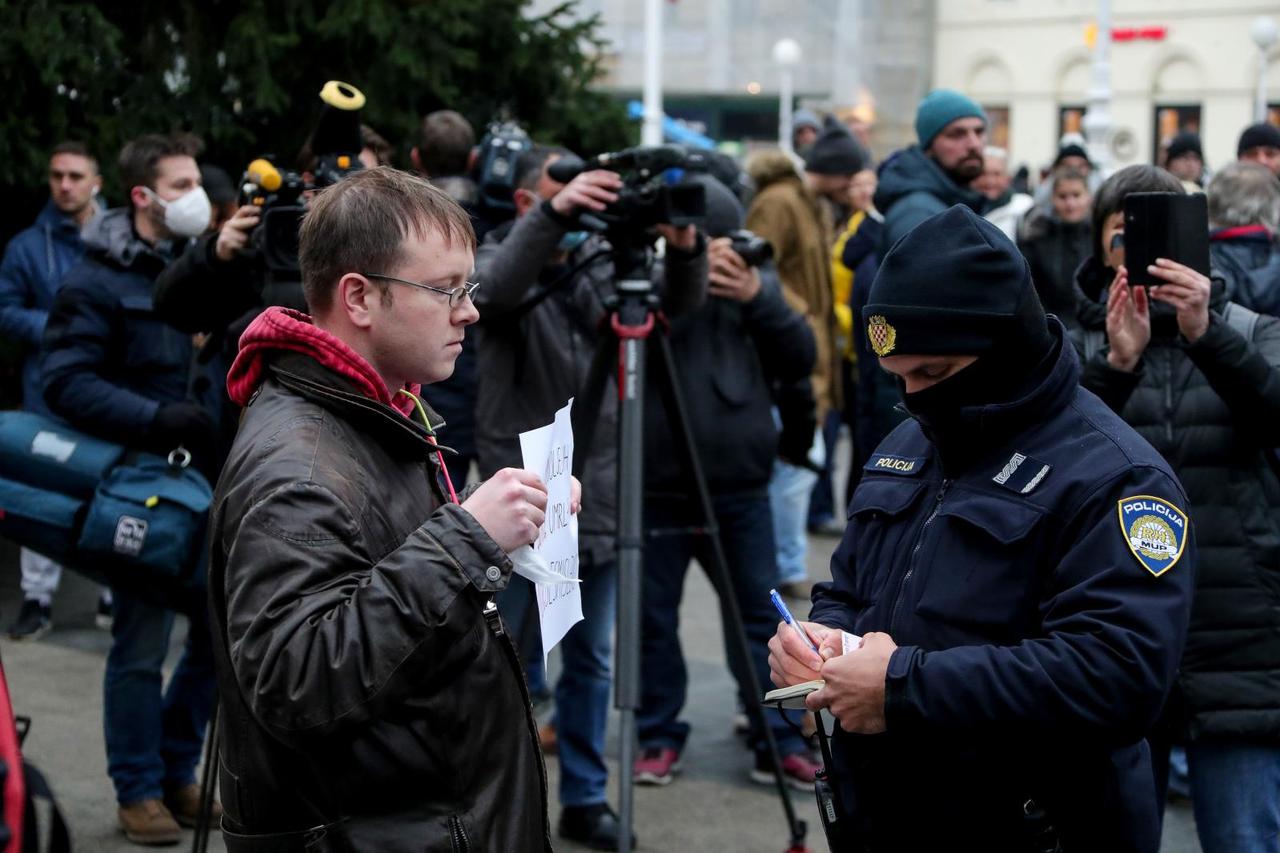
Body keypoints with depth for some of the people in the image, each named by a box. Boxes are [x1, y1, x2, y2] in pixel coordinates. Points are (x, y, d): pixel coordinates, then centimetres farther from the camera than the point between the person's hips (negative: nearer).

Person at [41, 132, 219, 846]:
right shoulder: (97, 282, -8)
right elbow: (66, 383, -15)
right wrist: (155, 419, -24)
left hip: (207, 478, 6)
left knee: (225, 628, 8)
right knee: (142, 642, -1)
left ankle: (178, 773, 25)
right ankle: (139, 792, 12)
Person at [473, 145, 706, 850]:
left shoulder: (601, 259, 6)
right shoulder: (500, 259, -5)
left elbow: (679, 302, -7)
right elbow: (494, 289, -29)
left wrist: (685, 250, -29)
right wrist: (555, 213, -43)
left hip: (599, 498, 4)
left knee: (593, 662, 11)